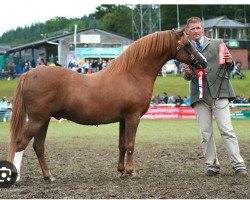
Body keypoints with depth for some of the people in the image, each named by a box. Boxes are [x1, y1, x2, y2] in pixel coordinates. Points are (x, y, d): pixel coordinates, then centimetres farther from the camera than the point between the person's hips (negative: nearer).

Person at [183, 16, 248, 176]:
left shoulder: (217, 44, 9)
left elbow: (229, 69, 9)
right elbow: (187, 77, 15)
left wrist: (229, 62, -14)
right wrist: (187, 73, -8)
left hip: (219, 92, -2)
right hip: (199, 95, 2)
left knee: (227, 130, -8)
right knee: (206, 134, 2)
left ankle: (239, 166, -8)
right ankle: (212, 166, 10)